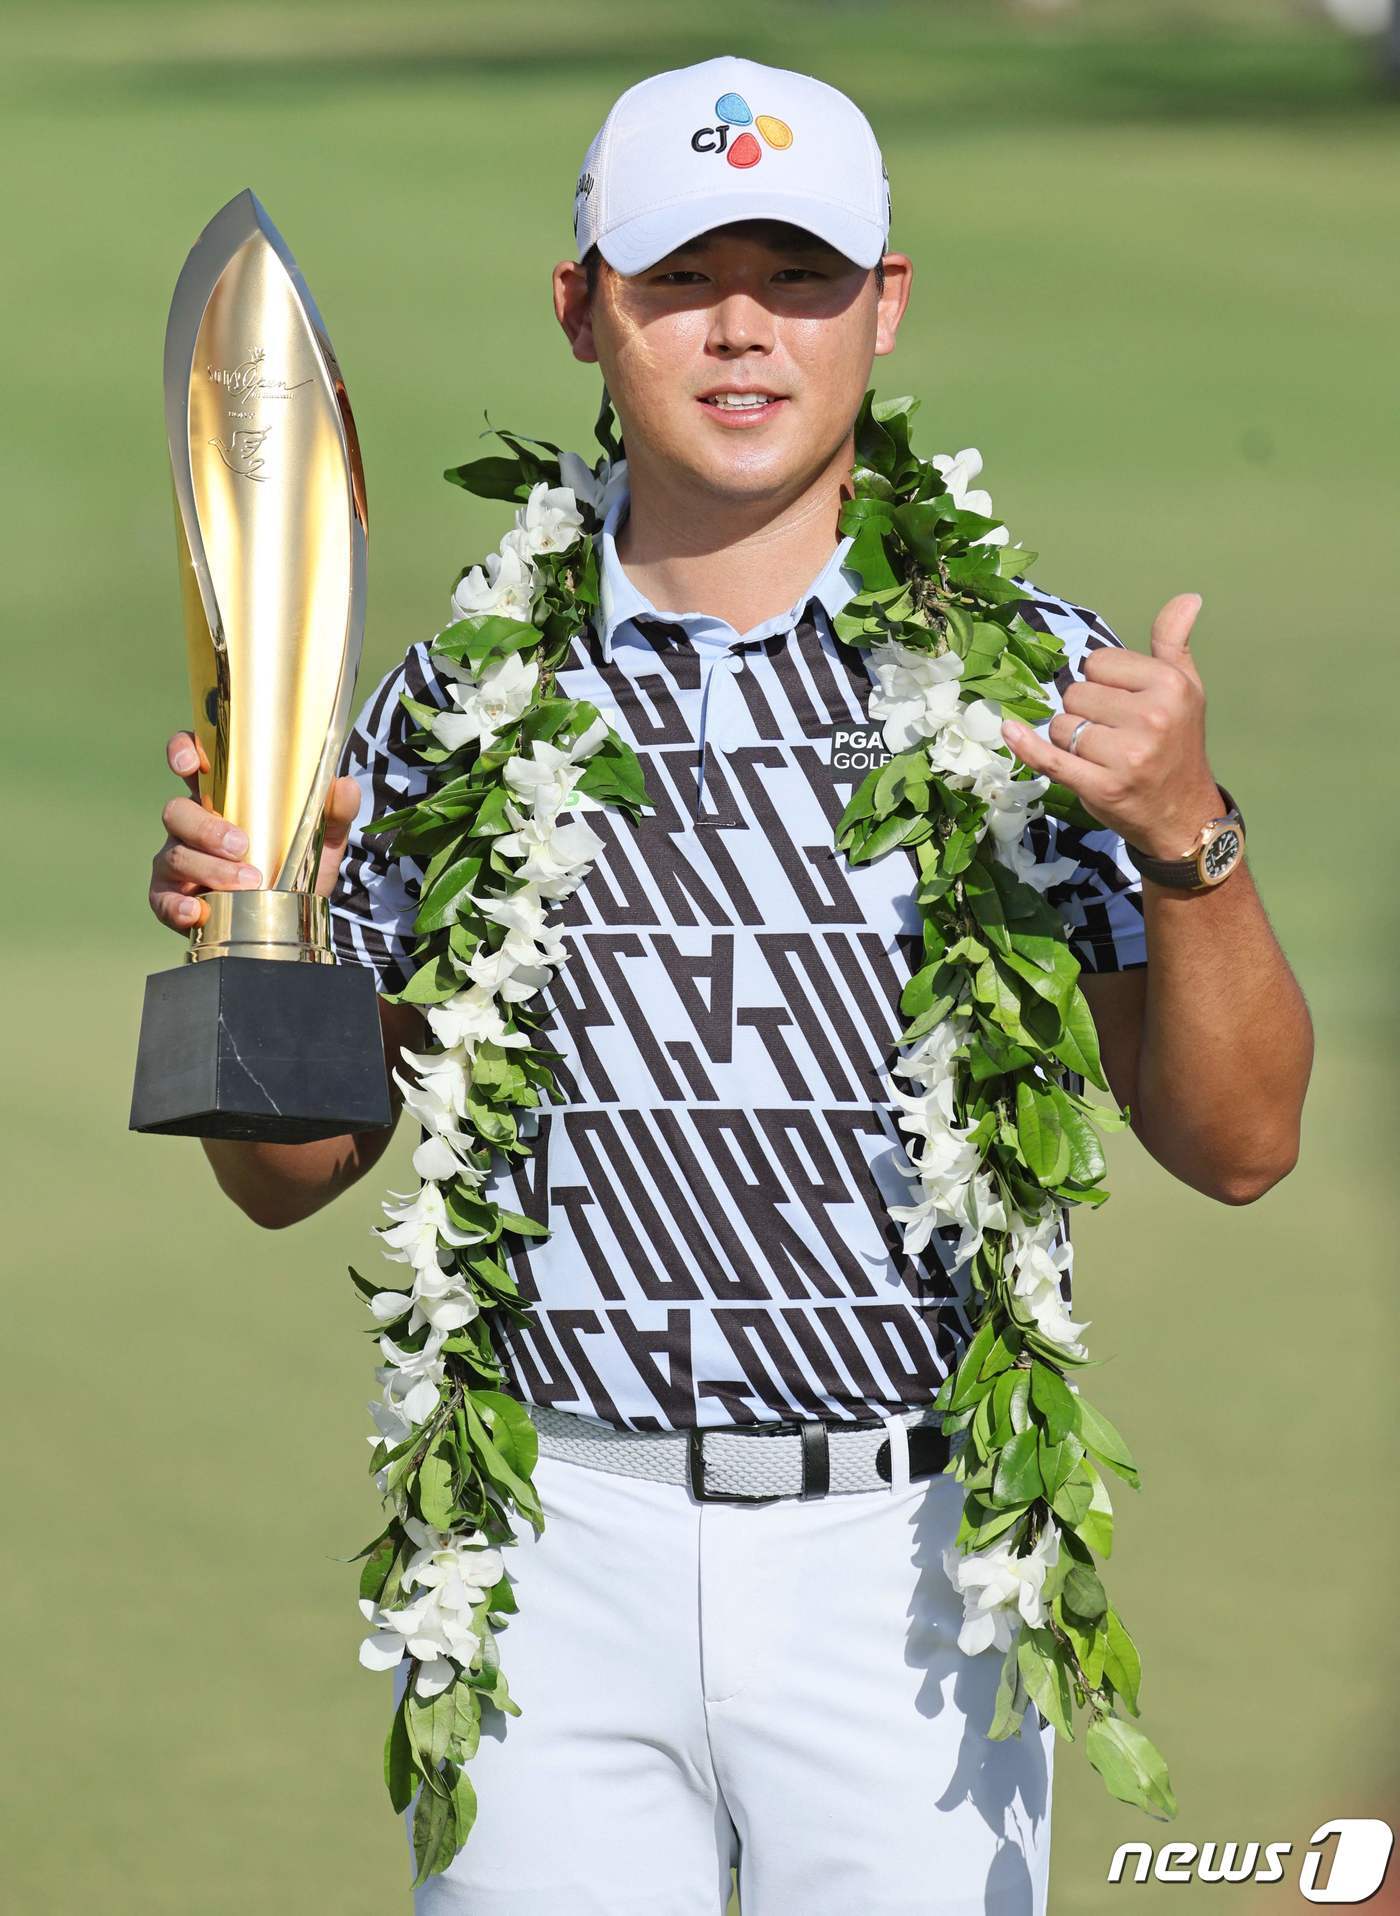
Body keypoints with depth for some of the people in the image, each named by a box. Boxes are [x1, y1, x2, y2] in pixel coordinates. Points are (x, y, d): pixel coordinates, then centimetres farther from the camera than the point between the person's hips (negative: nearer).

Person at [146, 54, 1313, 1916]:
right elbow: (289, 1173, 12)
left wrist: (1188, 837, -22)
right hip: (560, 1554, 1)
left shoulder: (1033, 678, 1)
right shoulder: (464, 701, 6)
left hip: (909, 1560, -1)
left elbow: (1239, 1139, -5)